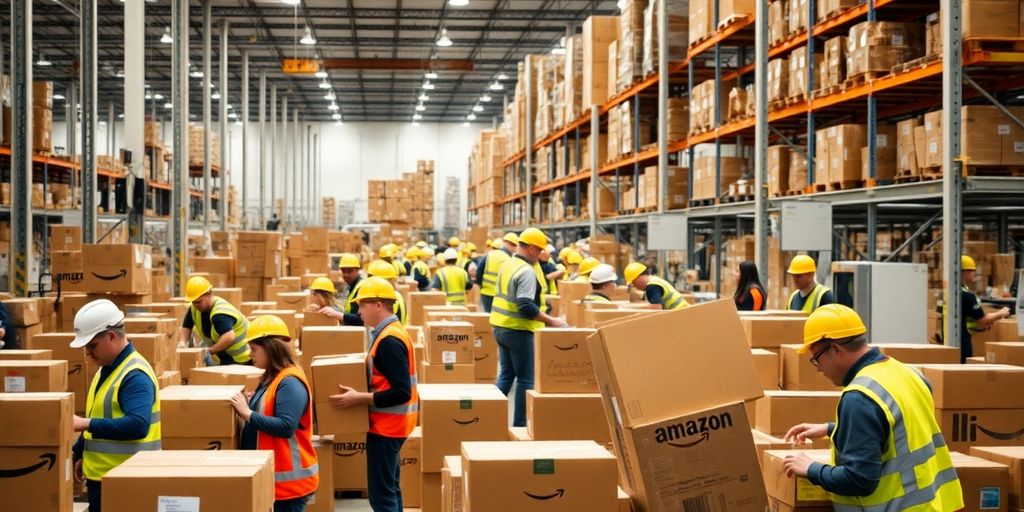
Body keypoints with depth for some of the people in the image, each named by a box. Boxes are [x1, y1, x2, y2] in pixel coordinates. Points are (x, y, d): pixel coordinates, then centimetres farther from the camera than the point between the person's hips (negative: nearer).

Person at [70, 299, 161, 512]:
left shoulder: (135, 375, -19)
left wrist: (86, 424, -30)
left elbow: (138, 426, -30)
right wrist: (79, 453, 20)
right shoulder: (107, 370, 13)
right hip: (100, 476, 9)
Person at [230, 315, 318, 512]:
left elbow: (286, 427, -26)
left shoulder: (290, 383, -18)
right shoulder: (271, 378, 12)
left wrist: (248, 414, -23)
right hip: (271, 476, 10)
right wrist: (247, 408, 2)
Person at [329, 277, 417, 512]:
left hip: (386, 426, -11)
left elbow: (401, 392, -27)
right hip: (389, 423, 11)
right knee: (390, 490, 18)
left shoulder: (389, 340, -22)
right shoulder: (391, 332, 10)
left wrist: (358, 398, -24)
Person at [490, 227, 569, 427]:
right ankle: (519, 424, 4)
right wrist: (551, 321, -19)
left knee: (506, 374, 18)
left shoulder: (507, 264, 11)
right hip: (518, 331, -9)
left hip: (501, 328, 9)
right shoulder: (527, 272, -18)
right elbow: (526, 306, -26)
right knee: (525, 379, 1)